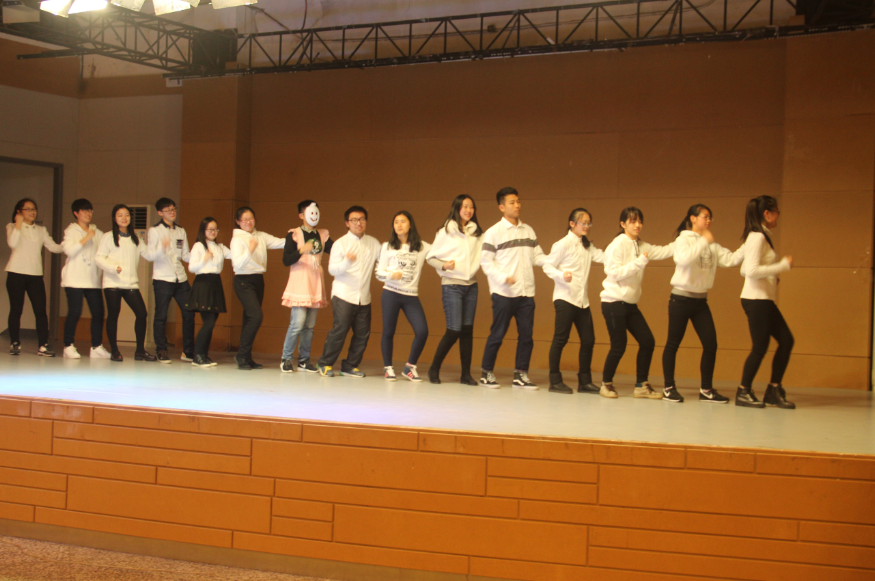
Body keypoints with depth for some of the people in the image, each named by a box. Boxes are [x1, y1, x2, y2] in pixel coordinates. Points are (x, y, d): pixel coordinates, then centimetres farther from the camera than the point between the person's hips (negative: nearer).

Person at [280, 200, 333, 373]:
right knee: (297, 323, -12)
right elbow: (286, 260, -9)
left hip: (316, 284, 5)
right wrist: (301, 250, -23)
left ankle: (304, 360, 14)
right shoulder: (294, 234, -1)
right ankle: (286, 359, 0)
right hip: (300, 284, -5)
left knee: (310, 325, 6)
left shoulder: (322, 235, 12)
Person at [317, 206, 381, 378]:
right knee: (340, 329, -11)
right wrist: (346, 262, -25)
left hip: (364, 297, 4)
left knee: (363, 333, 0)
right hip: (343, 294, -4)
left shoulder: (373, 243, 12)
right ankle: (325, 364, 5)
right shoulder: (340, 243, 2)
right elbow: (332, 269, -7)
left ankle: (350, 366, 15)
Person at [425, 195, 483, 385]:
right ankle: (434, 369, 8)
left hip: (471, 285, 4)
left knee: (468, 330, 4)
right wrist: (443, 266, -17)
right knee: (454, 330, -8)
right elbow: (430, 257, 0)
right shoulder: (446, 232, -2)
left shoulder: (477, 233, 8)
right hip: (452, 285, -4)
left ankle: (466, 374, 10)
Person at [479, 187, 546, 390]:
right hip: (504, 293, -5)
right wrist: (503, 277, -17)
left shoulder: (528, 230, 14)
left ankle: (520, 375, 12)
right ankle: (486, 373, 14)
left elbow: (537, 256, 13)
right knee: (497, 334, 1)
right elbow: (486, 261, -5)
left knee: (526, 335, 3)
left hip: (526, 292, 5)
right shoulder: (494, 232, -2)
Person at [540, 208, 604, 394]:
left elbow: (603, 257, 2)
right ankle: (555, 381, 4)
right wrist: (562, 275, -24)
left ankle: (585, 381, 14)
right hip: (565, 297, -7)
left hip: (582, 300, 7)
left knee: (588, 340, 5)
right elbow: (547, 266, -7)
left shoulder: (587, 246, 16)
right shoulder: (563, 244, -5)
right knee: (561, 339, -4)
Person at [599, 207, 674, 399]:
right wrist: (639, 262, -24)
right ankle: (606, 384, 14)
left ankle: (641, 385, 12)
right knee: (619, 346, -5)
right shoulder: (617, 245, -10)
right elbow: (615, 273, -19)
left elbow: (663, 251, 1)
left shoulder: (641, 246, 10)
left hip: (630, 304, 7)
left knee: (647, 341, 2)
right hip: (613, 302, -7)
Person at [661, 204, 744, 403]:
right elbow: (684, 259, -26)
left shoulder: (711, 245, 11)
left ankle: (706, 390, 12)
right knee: (673, 343, 1)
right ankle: (669, 388, 11)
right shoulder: (683, 239, -6)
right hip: (681, 298, -6)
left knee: (711, 344, 2)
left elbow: (731, 259, 0)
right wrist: (704, 241, -26)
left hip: (700, 300, 6)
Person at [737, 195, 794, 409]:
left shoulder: (760, 237, 15)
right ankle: (743, 393, 8)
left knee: (786, 340, 9)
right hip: (756, 299, -10)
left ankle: (774, 391, 16)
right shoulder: (757, 238, -13)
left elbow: (744, 270, 17)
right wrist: (784, 265, -17)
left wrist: (775, 270, 13)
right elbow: (751, 270, -23)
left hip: (764, 300, 10)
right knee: (760, 347, -4)